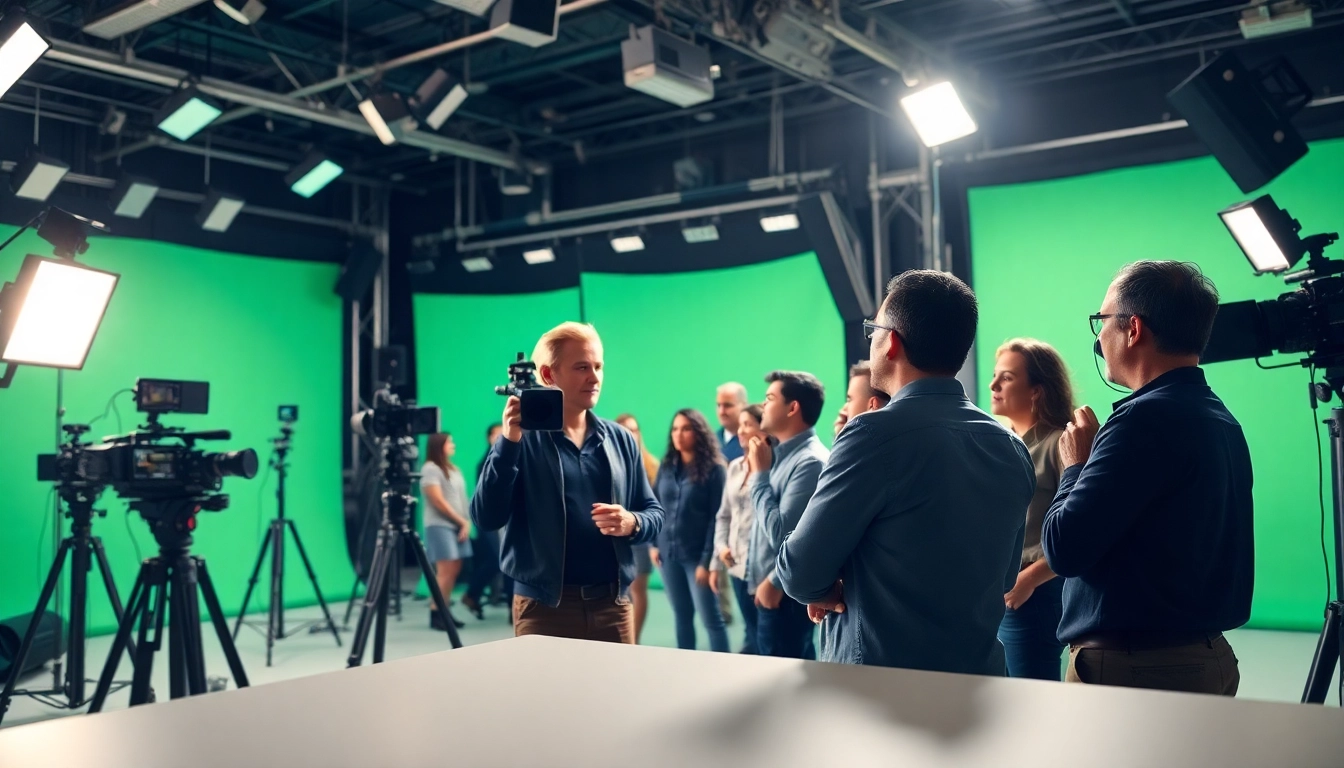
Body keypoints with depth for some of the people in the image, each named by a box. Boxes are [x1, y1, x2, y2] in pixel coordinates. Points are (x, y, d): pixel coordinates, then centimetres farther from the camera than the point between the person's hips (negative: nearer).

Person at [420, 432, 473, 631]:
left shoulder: (454, 469, 18)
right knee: (446, 570, -13)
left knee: (454, 570, 4)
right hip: (440, 525, -8)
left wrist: (466, 522, 0)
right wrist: (461, 521, -9)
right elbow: (438, 501, -13)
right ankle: (435, 614, -8)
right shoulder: (430, 469, -7)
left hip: (457, 525, 8)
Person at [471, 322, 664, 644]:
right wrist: (508, 443, -20)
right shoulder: (523, 438, -4)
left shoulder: (621, 440, 9)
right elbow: (486, 518, -12)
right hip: (544, 607, -4)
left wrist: (632, 523, -10)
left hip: (613, 605, 4)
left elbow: (655, 515, 12)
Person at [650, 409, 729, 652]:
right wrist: (654, 543, 3)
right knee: (682, 617, 14)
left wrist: (708, 560, -14)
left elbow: (717, 517, -10)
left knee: (710, 618, 0)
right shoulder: (666, 467, 9)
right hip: (669, 554, 5)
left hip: (697, 556, -5)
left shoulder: (713, 469, -7)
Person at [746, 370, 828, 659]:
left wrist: (760, 474, -15)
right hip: (769, 588, 9)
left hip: (783, 595, -9)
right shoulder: (785, 454, 9)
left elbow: (781, 534, -24)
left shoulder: (810, 461, -20)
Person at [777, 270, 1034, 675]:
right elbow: (1004, 577, 11)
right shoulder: (1013, 448, 1)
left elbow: (799, 572, -17)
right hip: (980, 671, 6)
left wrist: (829, 592, 5)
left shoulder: (877, 433, -20)